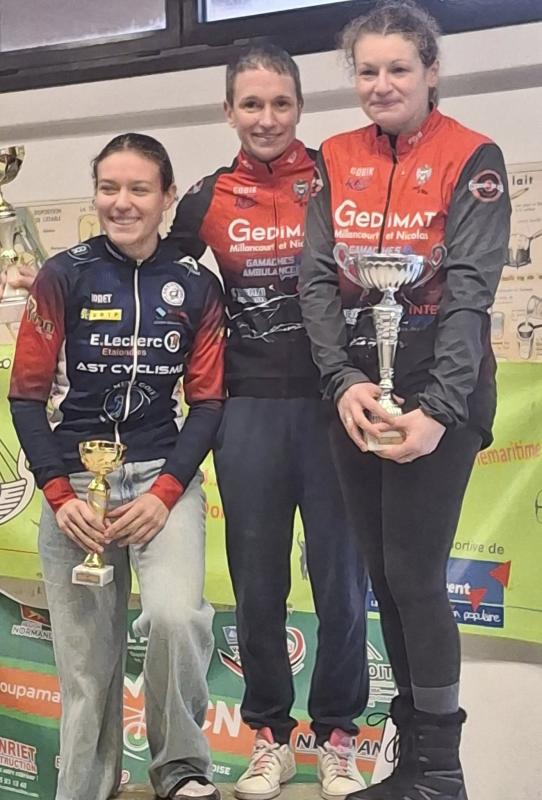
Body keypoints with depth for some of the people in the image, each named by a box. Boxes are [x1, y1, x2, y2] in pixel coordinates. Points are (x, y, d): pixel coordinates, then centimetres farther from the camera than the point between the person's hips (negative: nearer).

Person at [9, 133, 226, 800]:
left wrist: (166, 492, -10)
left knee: (176, 616, -22)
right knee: (86, 658, 3)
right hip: (75, 478, 0)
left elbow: (207, 400, 3)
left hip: (165, 475, 0)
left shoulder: (196, 286, 3)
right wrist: (60, 494, -10)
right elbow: (27, 394, 0)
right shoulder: (62, 276, 0)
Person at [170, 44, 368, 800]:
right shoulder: (207, 199, 4)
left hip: (332, 402, -1)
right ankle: (269, 735, 28)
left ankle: (337, 735, 25)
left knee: (341, 576, 6)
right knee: (258, 580, 9)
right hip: (250, 408, 2)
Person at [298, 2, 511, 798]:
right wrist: (345, 382, -14)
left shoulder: (472, 159, -4)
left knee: (415, 574, -6)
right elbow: (317, 279, 1)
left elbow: (470, 292, -13)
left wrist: (437, 408, -23)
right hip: (356, 394, 5)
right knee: (383, 575, 9)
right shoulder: (335, 161, 9)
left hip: (438, 395, -5)